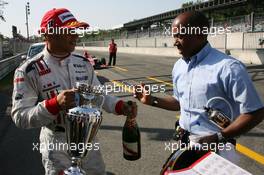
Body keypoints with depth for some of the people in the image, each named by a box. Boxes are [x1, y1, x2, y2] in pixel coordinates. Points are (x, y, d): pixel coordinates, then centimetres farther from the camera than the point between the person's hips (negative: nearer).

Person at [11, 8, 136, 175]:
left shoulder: (84, 64, 0)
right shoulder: (29, 71, -16)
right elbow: (20, 117, -18)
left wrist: (120, 106, -13)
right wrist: (54, 104, -33)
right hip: (56, 145, -5)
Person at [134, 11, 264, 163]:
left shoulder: (228, 68, -20)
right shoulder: (179, 66, 3)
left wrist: (219, 138, -22)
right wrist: (152, 100, 5)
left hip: (215, 149, -6)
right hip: (183, 144, 7)